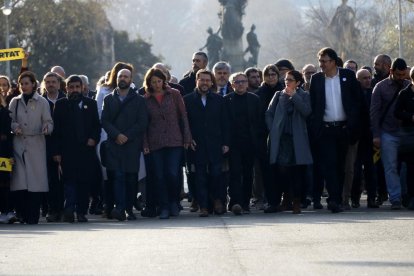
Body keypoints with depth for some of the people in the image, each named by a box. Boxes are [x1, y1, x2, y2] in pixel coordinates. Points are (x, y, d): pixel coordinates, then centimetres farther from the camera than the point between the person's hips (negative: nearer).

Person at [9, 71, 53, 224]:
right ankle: (22, 214, 3)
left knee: (35, 181, -7)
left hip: (36, 144, -2)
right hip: (19, 144, 2)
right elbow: (10, 121, 14)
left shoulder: (42, 102, 5)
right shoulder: (15, 102, 11)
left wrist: (46, 128, -18)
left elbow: (48, 123, 4)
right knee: (19, 181, -5)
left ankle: (33, 216, -4)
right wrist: (15, 127, -8)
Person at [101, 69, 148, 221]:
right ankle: (120, 208, -21)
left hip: (132, 144, 0)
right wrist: (117, 135, -10)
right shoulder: (109, 99, 14)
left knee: (131, 177, -1)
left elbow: (142, 123, 2)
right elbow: (104, 121, 5)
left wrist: (127, 136, -8)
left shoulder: (138, 100, 9)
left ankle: (129, 209, 7)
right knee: (117, 175, -13)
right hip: (114, 145, 0)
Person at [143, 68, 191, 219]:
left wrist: (187, 138, 1)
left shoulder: (174, 94, 4)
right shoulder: (146, 100, 6)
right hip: (155, 143, 1)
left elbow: (183, 116, 6)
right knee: (159, 177, -1)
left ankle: (174, 202, 12)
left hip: (174, 141, -1)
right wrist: (145, 144, -1)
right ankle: (164, 208, 8)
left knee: (172, 174, -11)